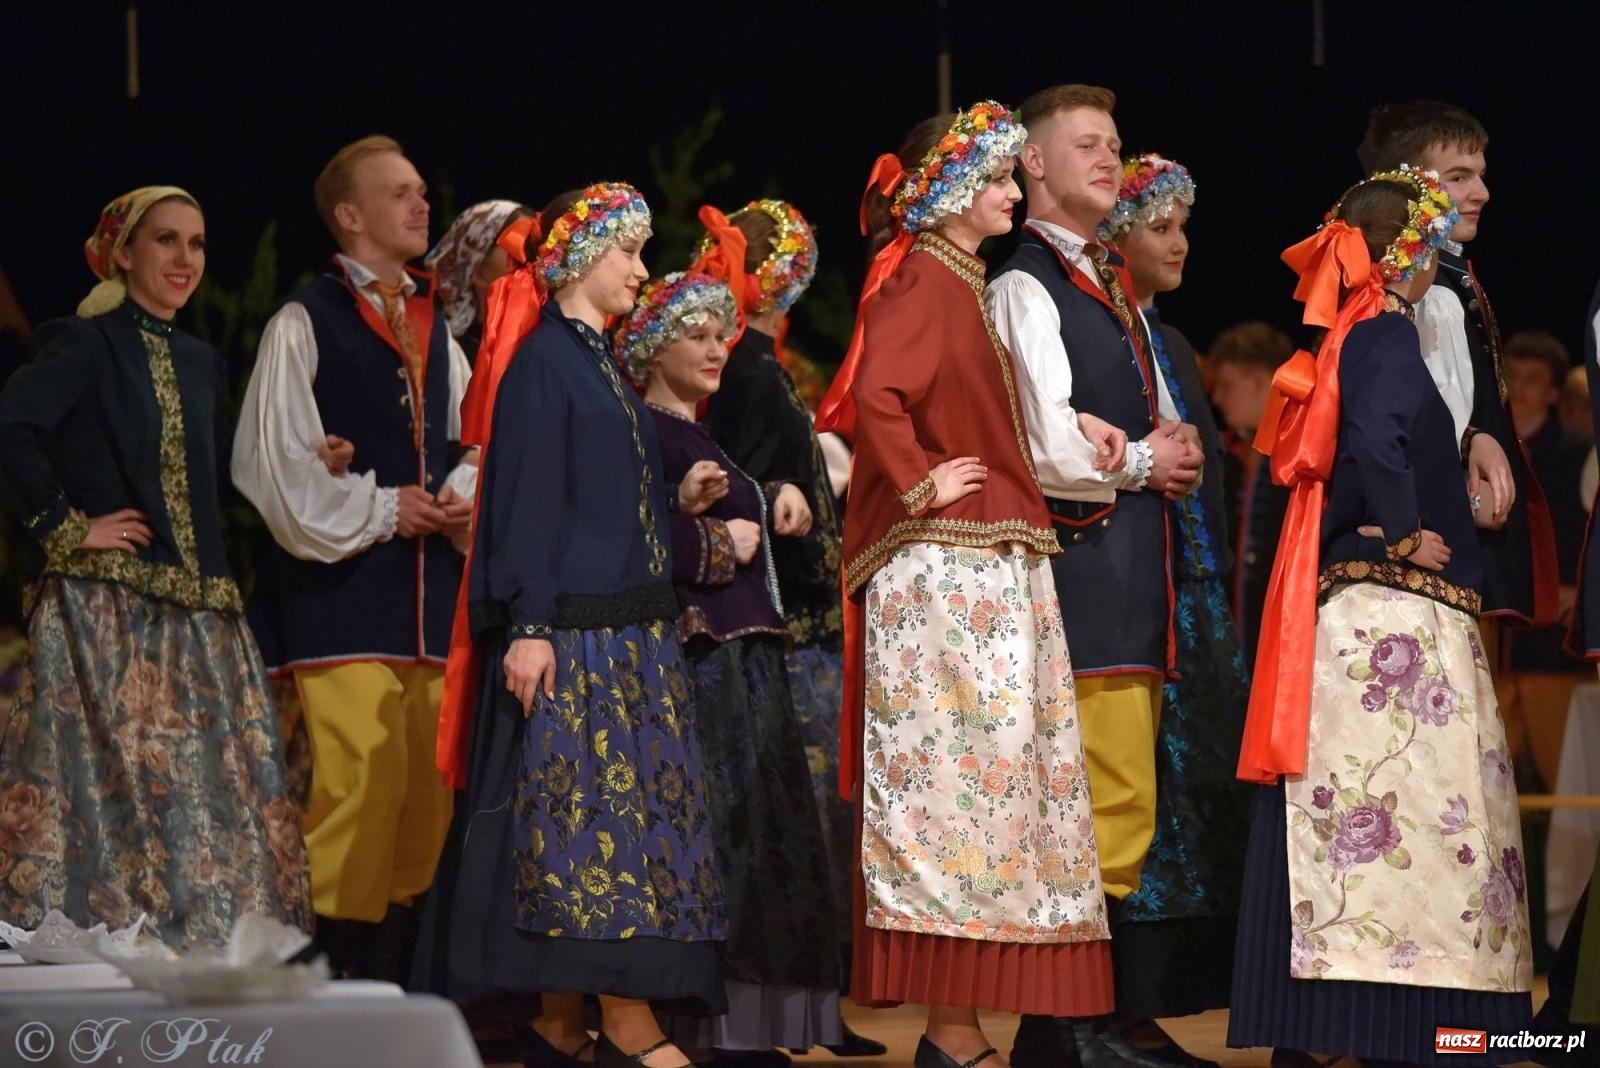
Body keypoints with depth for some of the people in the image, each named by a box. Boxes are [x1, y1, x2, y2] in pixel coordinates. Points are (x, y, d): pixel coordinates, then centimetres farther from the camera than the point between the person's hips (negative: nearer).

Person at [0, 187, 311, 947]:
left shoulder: (202, 367, 20)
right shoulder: (85, 345, -3)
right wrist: (64, 527, -15)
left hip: (199, 619, 7)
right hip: (107, 611, -7)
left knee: (220, 794, 1)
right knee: (123, 794, -12)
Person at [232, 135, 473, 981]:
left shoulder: (435, 331, 20)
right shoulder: (303, 325, -1)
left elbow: (472, 444, 20)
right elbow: (274, 460, -8)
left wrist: (464, 495, -2)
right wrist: (379, 508, -10)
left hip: (428, 588, 6)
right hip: (341, 587, -6)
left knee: (427, 788, 3)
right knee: (361, 778, -15)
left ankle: (392, 982, 8)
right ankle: (333, 973, -11)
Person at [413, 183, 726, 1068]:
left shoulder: (597, 363, 19)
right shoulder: (542, 360, -8)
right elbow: (524, 497, -15)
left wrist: (677, 498, 8)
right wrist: (529, 626, -21)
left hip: (630, 628, 9)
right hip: (572, 631, -9)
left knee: (621, 808, 5)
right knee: (597, 806, -11)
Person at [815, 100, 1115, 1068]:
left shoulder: (963, 283, 19)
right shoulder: (922, 280, -10)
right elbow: (874, 396, -26)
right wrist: (920, 485, -16)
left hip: (994, 569, 10)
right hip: (945, 572, -10)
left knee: (990, 772, 7)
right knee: (961, 770, -10)